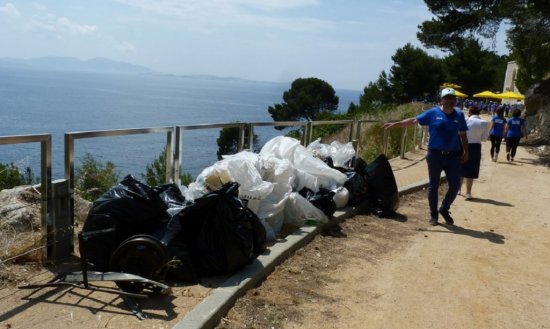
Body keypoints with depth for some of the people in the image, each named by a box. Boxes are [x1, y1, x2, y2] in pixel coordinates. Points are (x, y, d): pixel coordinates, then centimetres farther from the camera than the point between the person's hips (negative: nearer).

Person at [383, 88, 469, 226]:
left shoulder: (459, 115, 7)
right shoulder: (433, 113, -1)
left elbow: (463, 135, 13)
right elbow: (413, 121, -1)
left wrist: (466, 151, 9)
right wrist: (394, 124, -6)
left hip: (453, 156, 2)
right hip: (435, 155, -2)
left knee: (455, 185, 2)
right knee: (433, 186, 5)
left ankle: (444, 209, 27)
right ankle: (433, 215, 19)